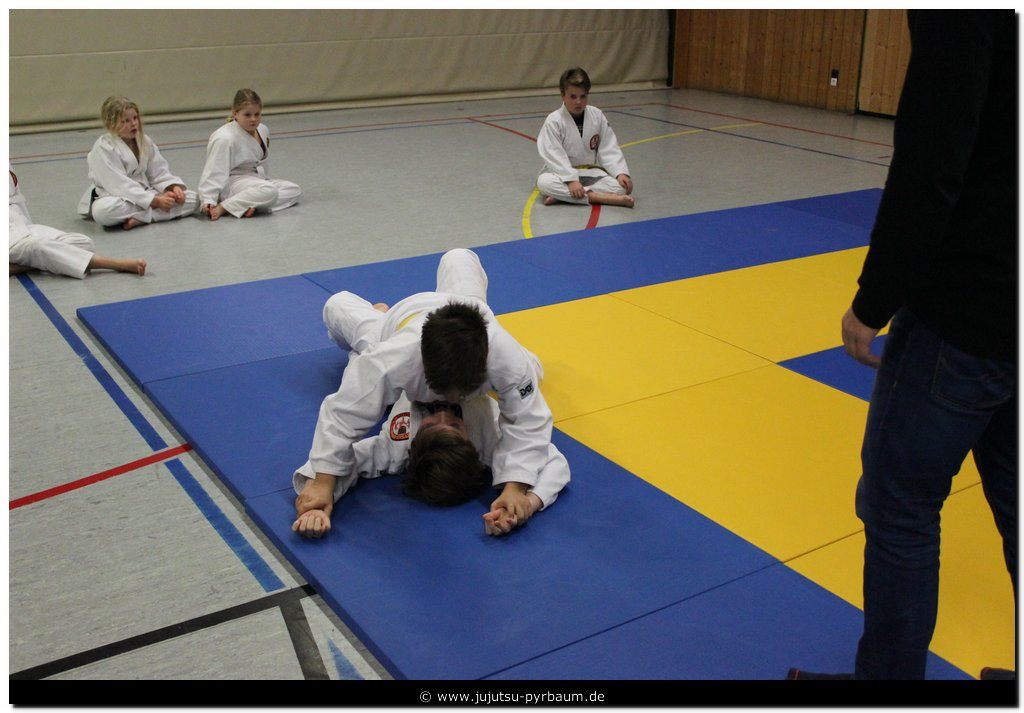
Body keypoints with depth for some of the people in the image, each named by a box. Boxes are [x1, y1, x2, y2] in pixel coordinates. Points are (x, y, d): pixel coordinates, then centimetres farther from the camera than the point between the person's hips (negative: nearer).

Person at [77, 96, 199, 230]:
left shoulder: (145, 142, 5)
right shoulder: (103, 148, -15)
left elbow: (160, 173, 6)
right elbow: (120, 185, -22)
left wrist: (174, 187, -17)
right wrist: (156, 201, -28)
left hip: (144, 193, 6)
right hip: (115, 197, -6)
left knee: (192, 199, -11)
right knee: (103, 210, -42)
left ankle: (140, 218, -26)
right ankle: (157, 212, -26)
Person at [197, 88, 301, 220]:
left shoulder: (263, 130, 0)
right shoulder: (224, 138, -22)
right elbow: (214, 171, -22)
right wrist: (208, 201, -28)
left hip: (255, 179, 9)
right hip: (231, 183, -9)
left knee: (294, 190, -3)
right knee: (269, 191, -34)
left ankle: (253, 205, -19)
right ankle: (223, 207, -26)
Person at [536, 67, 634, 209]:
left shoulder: (597, 115, -1)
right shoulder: (554, 121, -11)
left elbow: (609, 149, 0)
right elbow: (554, 156, -18)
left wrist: (621, 172, -15)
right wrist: (571, 180, -31)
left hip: (591, 172, 3)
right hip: (563, 173, -3)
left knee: (623, 186, -24)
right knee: (544, 182, -36)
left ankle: (562, 196, -29)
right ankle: (595, 196, -38)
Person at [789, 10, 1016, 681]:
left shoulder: (958, 21, -20)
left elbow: (928, 177, -23)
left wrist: (872, 304, -12)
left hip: (971, 311, -9)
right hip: (998, 303, 9)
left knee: (899, 501, 7)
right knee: (1012, 497, 20)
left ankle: (890, 670, 23)